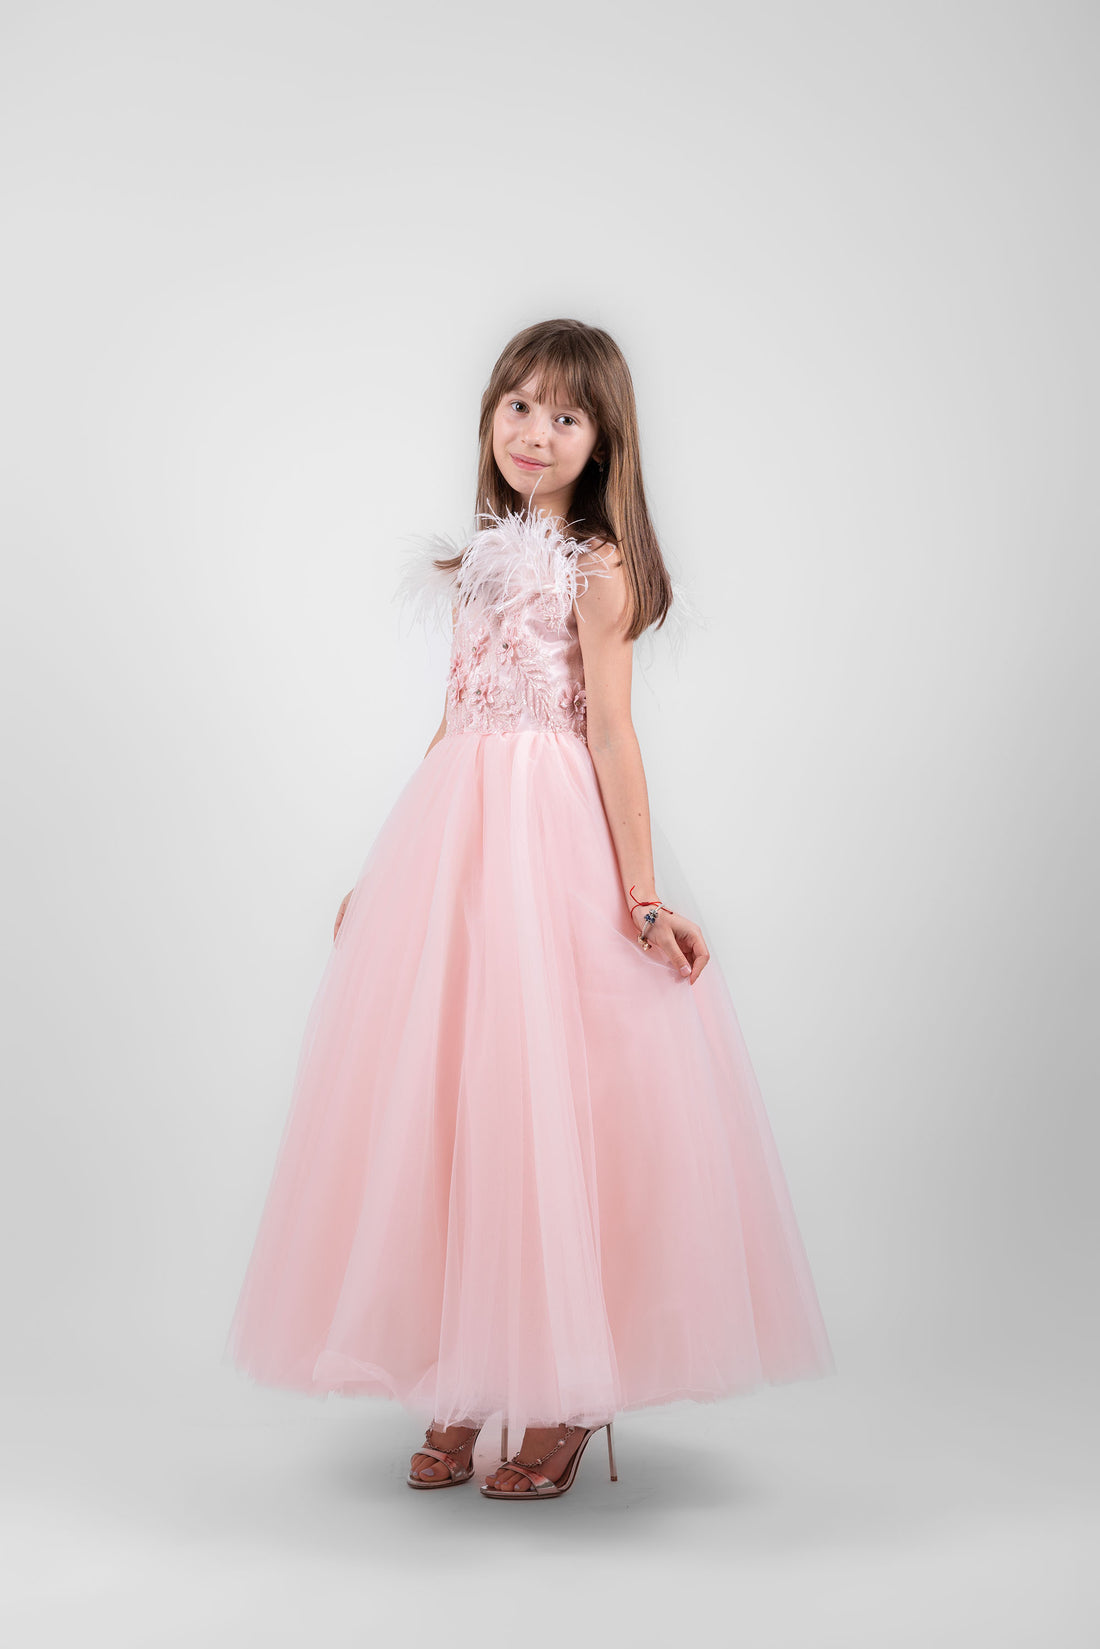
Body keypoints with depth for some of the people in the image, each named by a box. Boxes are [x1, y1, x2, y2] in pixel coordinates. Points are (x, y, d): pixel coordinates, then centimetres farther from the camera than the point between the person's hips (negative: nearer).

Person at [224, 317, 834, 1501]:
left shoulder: (597, 564, -2)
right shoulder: (480, 561, 17)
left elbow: (611, 734, -9)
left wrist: (641, 897, -14)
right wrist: (386, 868, 21)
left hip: (550, 844, -7)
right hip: (451, 834, 7)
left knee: (547, 1094, -4)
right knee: (441, 1101, 6)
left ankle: (566, 1401, 10)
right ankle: (458, 1395, 17)